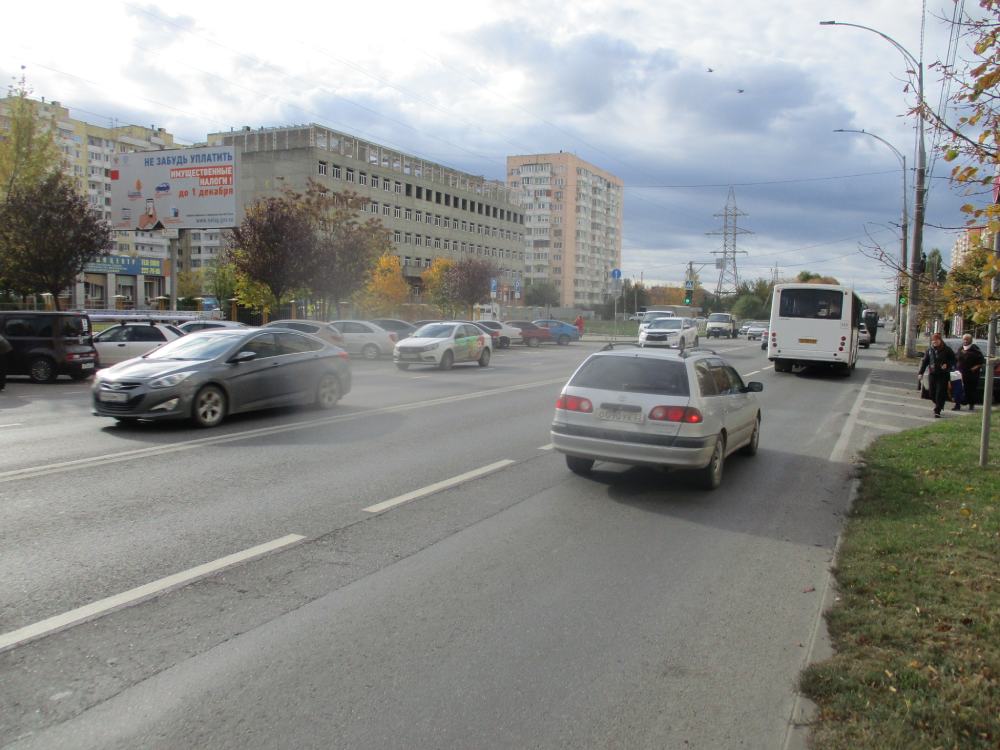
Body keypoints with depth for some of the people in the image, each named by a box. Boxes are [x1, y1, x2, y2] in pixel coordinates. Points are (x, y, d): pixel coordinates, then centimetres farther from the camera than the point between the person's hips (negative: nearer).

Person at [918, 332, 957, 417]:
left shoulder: (946, 350, -4)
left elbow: (953, 360, 4)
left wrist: (947, 365, -14)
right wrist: (921, 372, 0)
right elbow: (924, 361, 7)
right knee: (932, 393, 8)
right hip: (932, 374, 4)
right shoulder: (929, 350, 5)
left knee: (940, 393, -8)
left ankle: (937, 411, -6)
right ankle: (938, 405, 37)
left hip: (943, 375, -4)